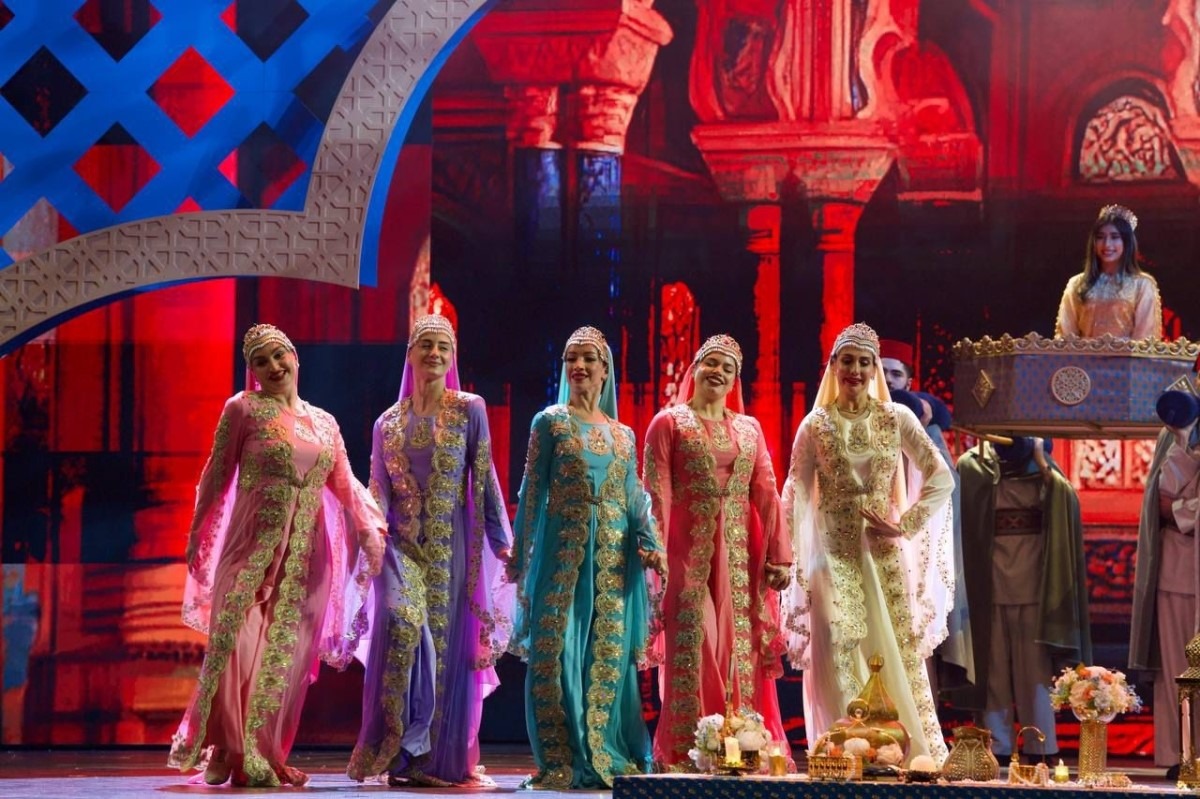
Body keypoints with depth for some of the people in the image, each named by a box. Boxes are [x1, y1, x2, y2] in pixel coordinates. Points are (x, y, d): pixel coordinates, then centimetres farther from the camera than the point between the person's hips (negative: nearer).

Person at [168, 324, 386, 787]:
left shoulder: (323, 423, 16)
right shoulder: (244, 409, 3)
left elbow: (344, 484, 13)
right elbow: (217, 475, 2)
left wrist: (371, 528, -2)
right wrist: (198, 536, 0)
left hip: (303, 554, 4)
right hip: (253, 545, -4)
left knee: (282, 653, 2)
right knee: (236, 645, -10)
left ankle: (262, 756, 7)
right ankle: (226, 752, -2)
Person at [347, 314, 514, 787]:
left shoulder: (469, 411, 4)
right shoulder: (388, 423, 10)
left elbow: (484, 480, 1)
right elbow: (378, 495, 10)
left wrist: (500, 541, -3)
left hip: (450, 546, 0)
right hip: (403, 544, 0)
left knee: (445, 642, -2)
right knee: (402, 622, -23)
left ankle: (436, 760, 6)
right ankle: (394, 750, -19)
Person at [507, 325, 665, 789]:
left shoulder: (623, 435, 14)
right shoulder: (551, 423, 4)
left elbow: (634, 497, 11)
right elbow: (532, 491, 1)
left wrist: (650, 543, -6)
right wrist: (520, 554, -4)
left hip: (612, 555, 3)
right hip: (562, 550, -3)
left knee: (610, 652, 2)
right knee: (559, 649, -6)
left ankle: (607, 756, 8)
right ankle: (561, 762, -3)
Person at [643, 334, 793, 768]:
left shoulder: (749, 428, 15)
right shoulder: (669, 423, 4)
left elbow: (766, 495, 10)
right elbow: (657, 493, -4)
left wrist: (779, 554, 2)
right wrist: (656, 553, -13)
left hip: (739, 554, 4)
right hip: (689, 551, -4)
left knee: (741, 650, 1)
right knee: (691, 648, -6)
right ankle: (684, 754, -2)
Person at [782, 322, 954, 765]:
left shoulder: (896, 418, 3)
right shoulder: (816, 425, 2)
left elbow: (940, 478, 3)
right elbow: (796, 496, 0)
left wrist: (906, 525, -5)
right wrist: (789, 558, -8)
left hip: (884, 554, 1)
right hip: (834, 555, -1)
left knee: (896, 653, 2)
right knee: (840, 658, -6)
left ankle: (913, 754, 8)